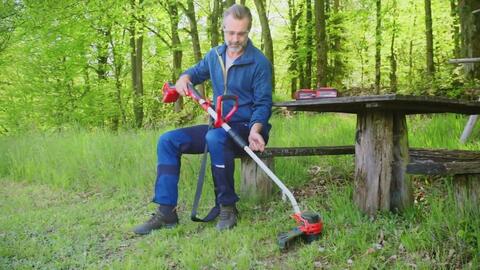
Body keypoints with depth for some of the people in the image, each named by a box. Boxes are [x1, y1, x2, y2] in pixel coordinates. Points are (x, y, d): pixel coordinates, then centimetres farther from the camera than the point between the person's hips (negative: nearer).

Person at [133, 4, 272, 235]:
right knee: (168, 141, -9)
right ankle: (166, 211, -13)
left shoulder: (259, 62, -11)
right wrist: (184, 78, 2)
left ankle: (228, 207, -24)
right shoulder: (215, 55, 7)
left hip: (246, 128, -6)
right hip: (219, 127, 7)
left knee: (215, 137, -39)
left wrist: (255, 129, -31)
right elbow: (196, 72, 26)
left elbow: (263, 104, -12)